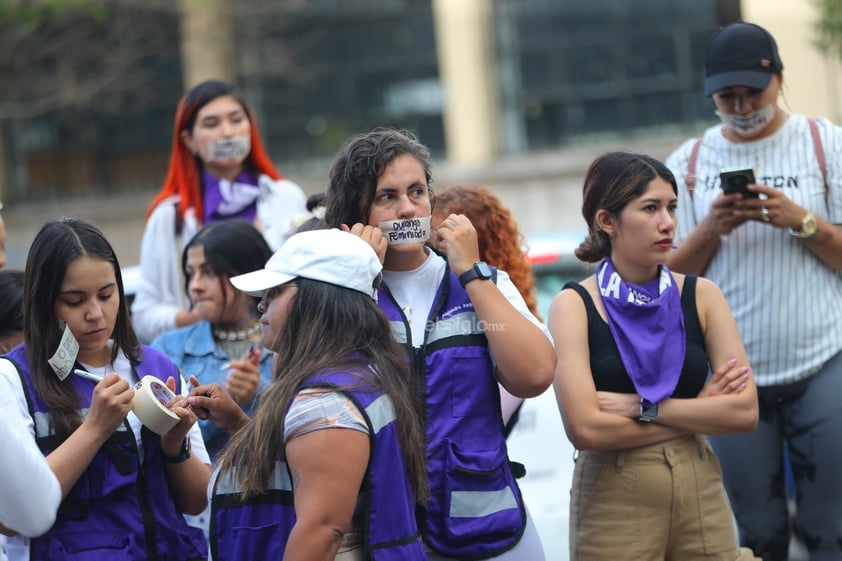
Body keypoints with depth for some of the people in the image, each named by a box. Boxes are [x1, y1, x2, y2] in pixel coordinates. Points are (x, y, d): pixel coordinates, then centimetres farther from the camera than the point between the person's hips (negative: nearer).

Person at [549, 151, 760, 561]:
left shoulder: (701, 296, 1)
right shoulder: (574, 306, -7)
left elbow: (745, 410, -7)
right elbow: (585, 428, -17)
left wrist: (642, 407, -14)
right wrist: (699, 413, -9)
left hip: (701, 492, 3)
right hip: (614, 500, -2)